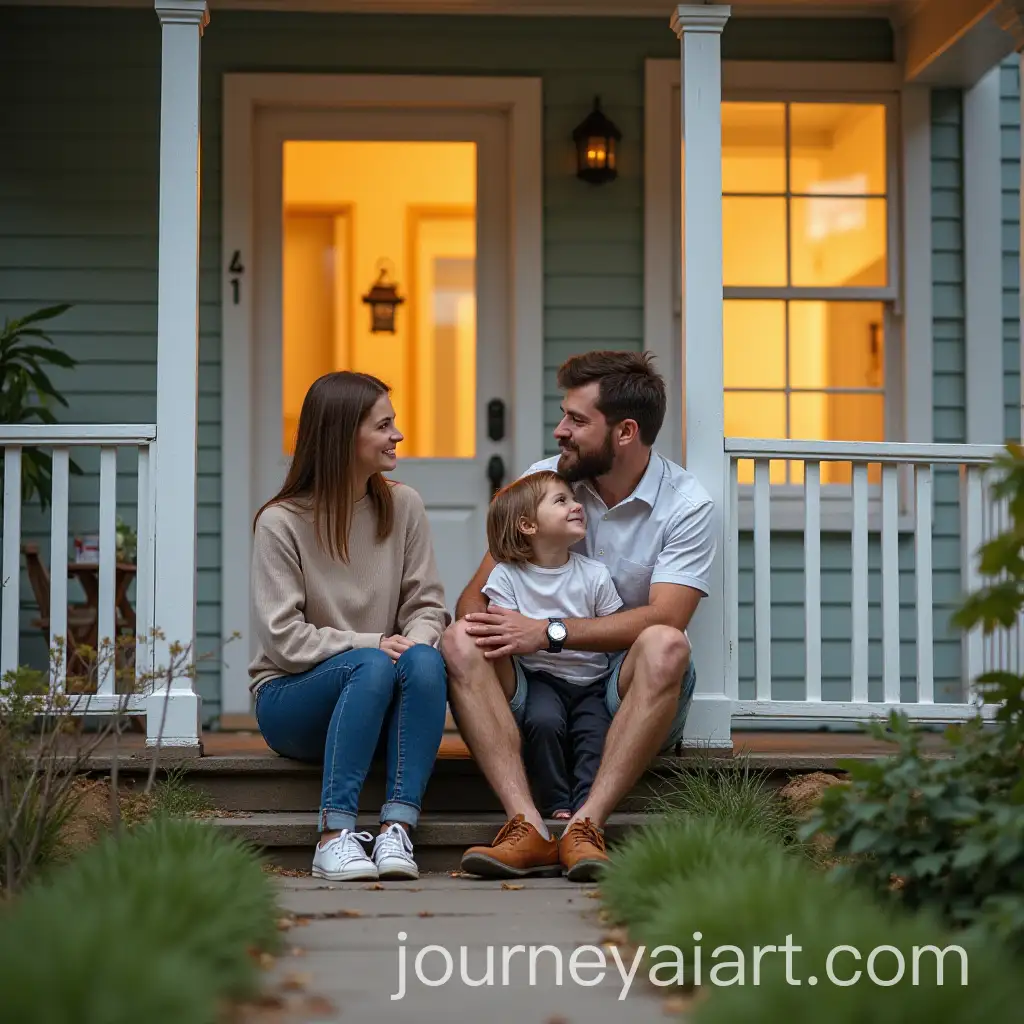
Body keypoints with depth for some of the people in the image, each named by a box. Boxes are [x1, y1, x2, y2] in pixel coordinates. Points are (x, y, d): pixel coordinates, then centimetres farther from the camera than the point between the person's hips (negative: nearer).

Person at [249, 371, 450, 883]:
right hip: (290, 697, -3)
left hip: (378, 704, 4)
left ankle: (397, 828, -37)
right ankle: (334, 835, -39)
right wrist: (372, 644, -22)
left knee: (424, 661, -30)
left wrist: (416, 640, -20)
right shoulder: (281, 523, -6)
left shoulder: (403, 506, 6)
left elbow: (427, 605, 4)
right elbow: (284, 639, -12)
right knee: (373, 665, -35)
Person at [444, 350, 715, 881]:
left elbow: (663, 618, -17)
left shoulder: (686, 504, -5)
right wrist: (474, 621, -19)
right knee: (460, 642, -25)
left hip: (624, 694, -3)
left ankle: (586, 826, -39)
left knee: (665, 647, -35)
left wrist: (550, 633, -24)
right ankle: (529, 827, -39)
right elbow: (479, 589, 6)